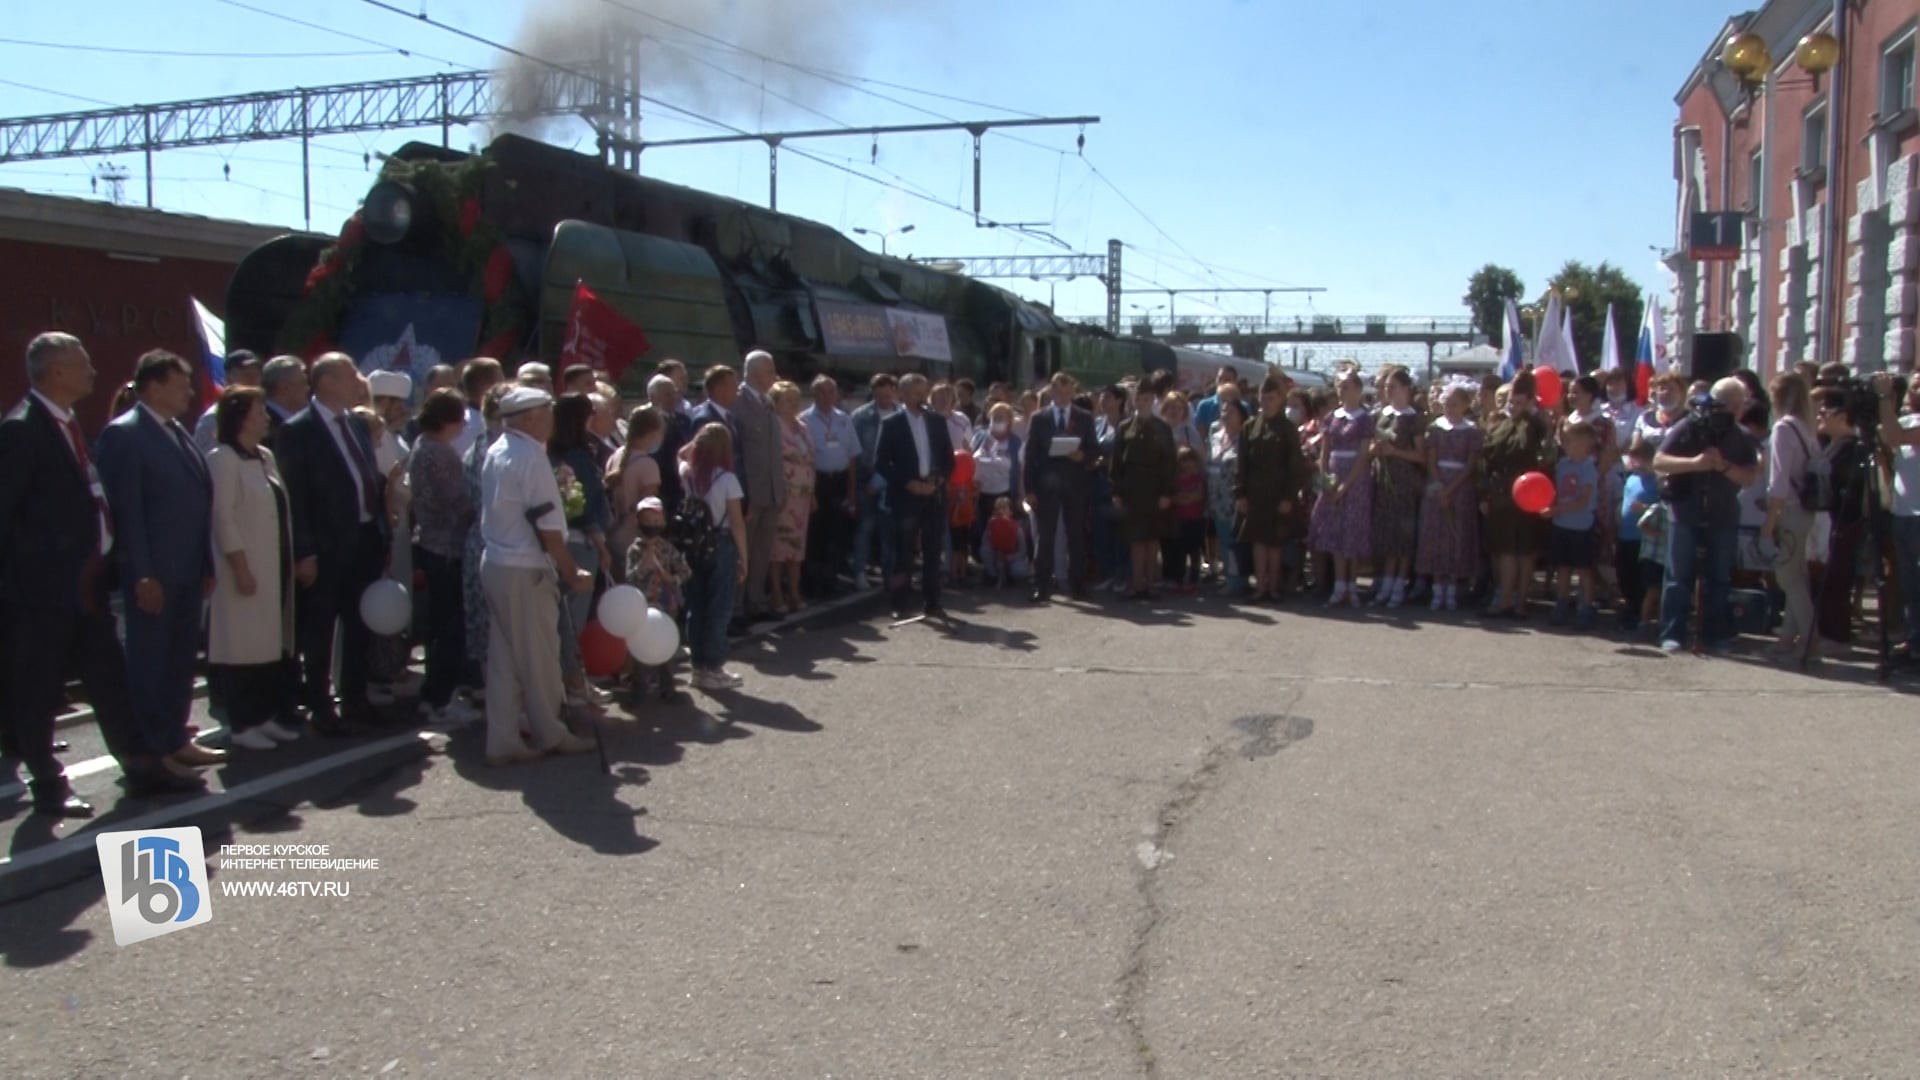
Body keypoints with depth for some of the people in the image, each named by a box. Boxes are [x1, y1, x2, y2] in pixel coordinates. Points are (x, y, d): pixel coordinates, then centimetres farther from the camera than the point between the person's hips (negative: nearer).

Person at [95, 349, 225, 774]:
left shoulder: (178, 433, 14)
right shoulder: (123, 434, -10)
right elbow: (127, 509, -15)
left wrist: (207, 564, 12)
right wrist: (143, 575, -19)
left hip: (187, 569, 8)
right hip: (152, 574, -8)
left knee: (181, 659, 13)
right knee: (149, 662, 1)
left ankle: (175, 739, 23)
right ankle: (149, 753, 9)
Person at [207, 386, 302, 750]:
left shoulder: (265, 456, 13)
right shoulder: (223, 459, -9)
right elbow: (223, 519, -14)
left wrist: (291, 560, 11)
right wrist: (241, 568, -17)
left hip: (275, 567, 7)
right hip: (247, 570, -7)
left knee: (273, 643, 9)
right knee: (245, 645, -1)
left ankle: (267, 715, 18)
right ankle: (244, 723, 7)